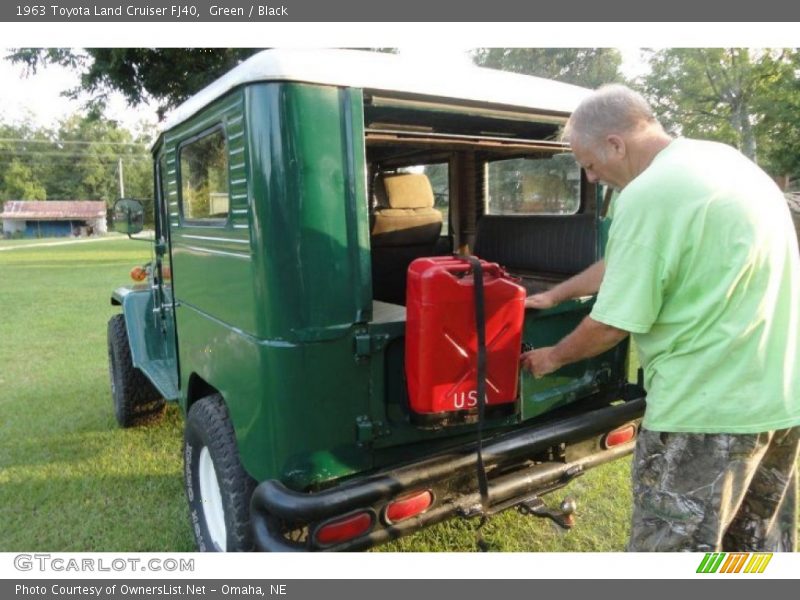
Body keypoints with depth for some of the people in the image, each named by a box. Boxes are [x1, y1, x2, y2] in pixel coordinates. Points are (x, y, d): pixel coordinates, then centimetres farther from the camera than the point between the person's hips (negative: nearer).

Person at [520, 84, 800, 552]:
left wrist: (554, 357, 3)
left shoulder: (648, 195, -20)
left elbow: (612, 325, -16)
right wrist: (557, 295, 21)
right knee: (760, 541, 24)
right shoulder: (719, 158, 9)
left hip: (708, 406, -10)